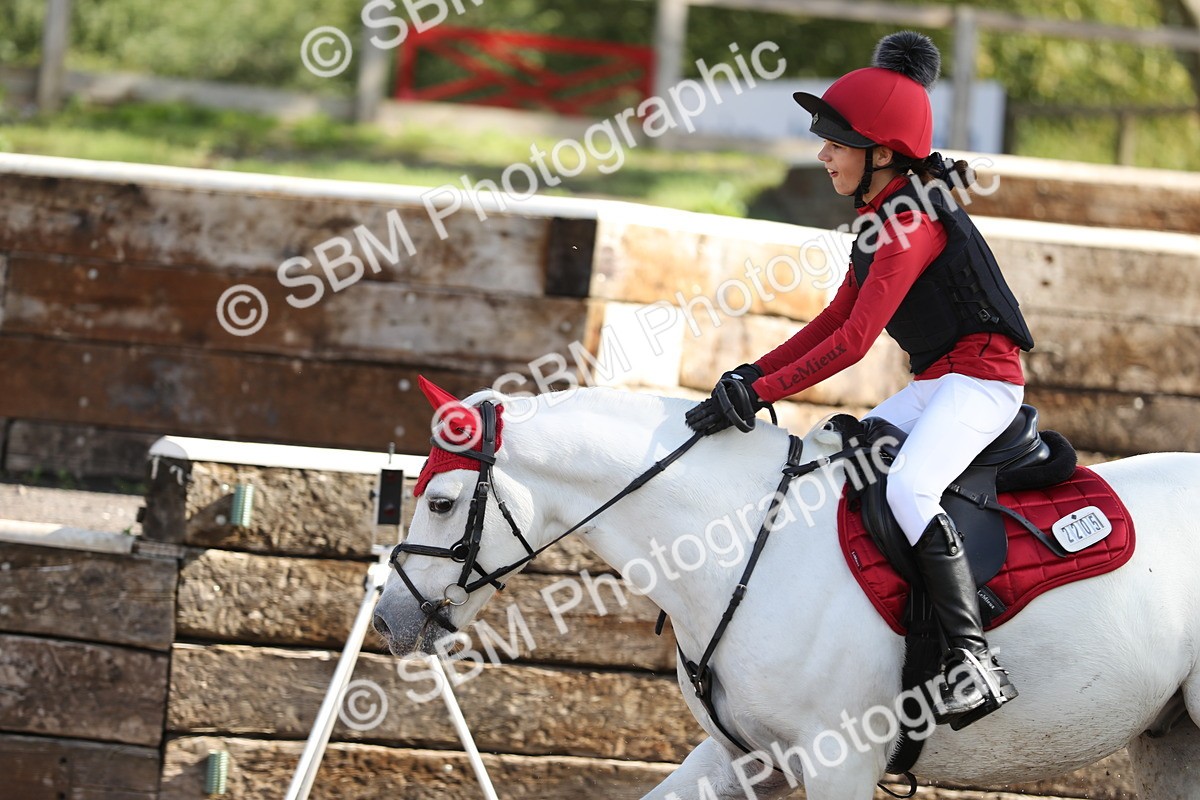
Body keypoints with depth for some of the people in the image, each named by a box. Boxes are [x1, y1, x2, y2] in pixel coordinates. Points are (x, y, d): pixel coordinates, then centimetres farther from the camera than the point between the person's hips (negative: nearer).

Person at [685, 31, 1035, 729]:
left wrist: (761, 392, -23)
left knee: (908, 486, -32)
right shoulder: (882, 219, 14)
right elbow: (838, 318, 19)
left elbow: (855, 340, -23)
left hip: (982, 375, -11)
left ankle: (974, 661, -39)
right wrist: (755, 372, 9)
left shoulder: (913, 222, -18)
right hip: (936, 383, 11)